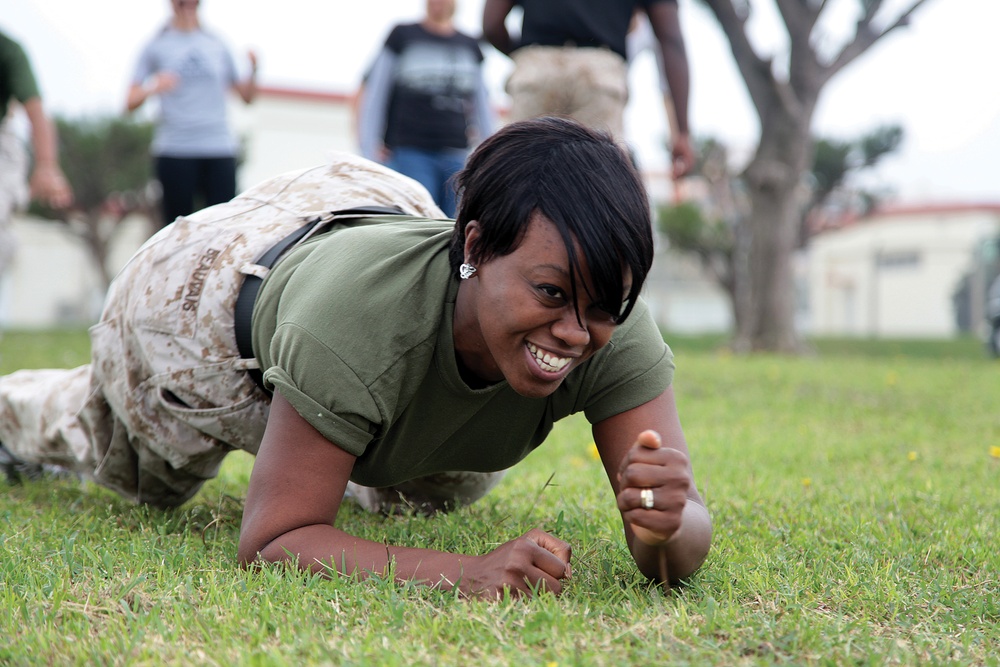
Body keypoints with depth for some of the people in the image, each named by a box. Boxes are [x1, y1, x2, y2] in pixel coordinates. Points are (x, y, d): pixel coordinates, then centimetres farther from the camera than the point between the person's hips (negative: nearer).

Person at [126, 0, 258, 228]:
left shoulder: (218, 45, 14)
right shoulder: (157, 46, 8)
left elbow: (247, 96, 17)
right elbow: (131, 103, 2)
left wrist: (253, 71, -2)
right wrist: (152, 89, -18)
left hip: (220, 150, 2)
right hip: (175, 151, -2)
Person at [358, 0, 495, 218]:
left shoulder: (470, 46, 15)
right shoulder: (403, 36, 6)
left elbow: (483, 106, 20)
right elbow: (373, 94, 5)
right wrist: (370, 149, -2)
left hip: (457, 155, 3)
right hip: (410, 153, -3)